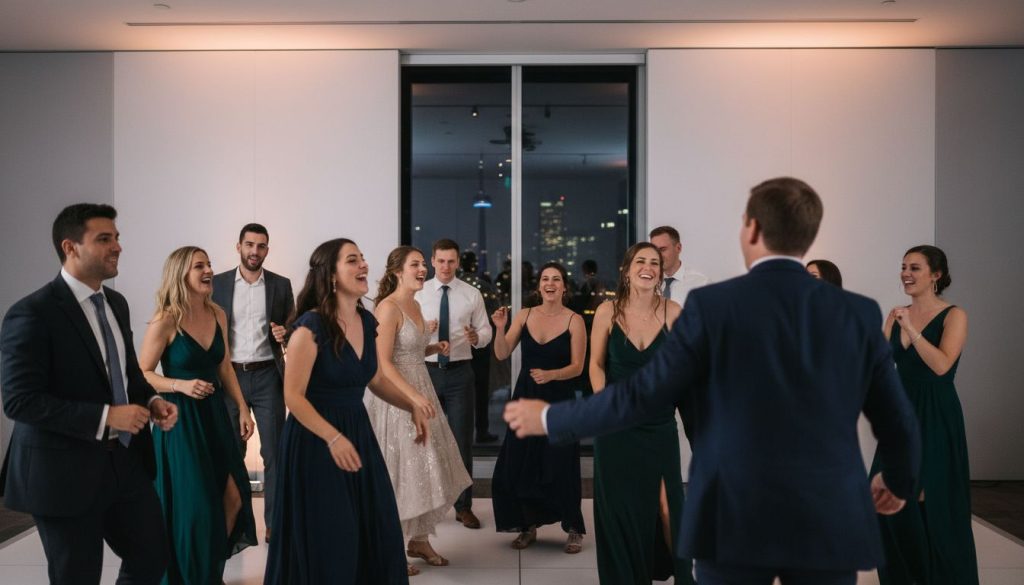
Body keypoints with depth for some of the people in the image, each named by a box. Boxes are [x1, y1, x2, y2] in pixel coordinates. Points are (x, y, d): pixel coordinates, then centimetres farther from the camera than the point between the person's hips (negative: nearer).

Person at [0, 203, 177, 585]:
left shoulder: (116, 303, 8)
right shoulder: (32, 313, -17)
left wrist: (151, 401, -2)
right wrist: (105, 417, -24)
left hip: (126, 460, 7)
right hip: (65, 471, -7)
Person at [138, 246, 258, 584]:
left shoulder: (217, 315, 4)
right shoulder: (165, 322, -14)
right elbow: (143, 374, -9)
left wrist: (242, 408, 8)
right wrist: (181, 385, -23)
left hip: (214, 413, 6)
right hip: (180, 418, -6)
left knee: (233, 497, 7)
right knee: (193, 505, 1)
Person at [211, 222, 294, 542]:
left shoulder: (281, 285, 5)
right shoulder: (218, 283, 5)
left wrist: (285, 333, -14)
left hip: (267, 375, -1)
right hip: (229, 375, 1)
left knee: (273, 451, 0)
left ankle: (275, 522, 8)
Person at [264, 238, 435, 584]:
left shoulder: (367, 321, 5)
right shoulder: (310, 326, -17)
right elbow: (293, 396, -18)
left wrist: (412, 405, 5)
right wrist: (333, 438, -26)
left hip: (358, 432, 7)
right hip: (315, 440, -7)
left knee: (376, 531, 10)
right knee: (328, 540, 2)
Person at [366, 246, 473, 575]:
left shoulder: (415, 305, 12)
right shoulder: (388, 307, -16)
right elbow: (383, 363, -20)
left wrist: (435, 348, 4)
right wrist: (415, 397, -26)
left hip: (419, 391, 9)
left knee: (425, 470, 14)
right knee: (400, 472, 0)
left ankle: (419, 540, 27)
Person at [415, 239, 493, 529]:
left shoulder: (472, 295, 2)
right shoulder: (418, 293, 3)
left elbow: (486, 331, 1)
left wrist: (477, 337, -22)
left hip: (460, 372, 0)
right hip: (427, 371, 1)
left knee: (462, 439, 4)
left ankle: (464, 506, 15)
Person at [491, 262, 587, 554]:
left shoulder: (574, 321, -6)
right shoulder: (524, 316, 3)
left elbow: (577, 366, -8)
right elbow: (502, 355, -1)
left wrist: (550, 375, -25)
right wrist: (500, 329, -18)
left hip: (559, 400, -3)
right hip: (526, 396, 3)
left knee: (560, 467, -2)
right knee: (519, 465, 5)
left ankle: (573, 529, 17)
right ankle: (529, 526, 24)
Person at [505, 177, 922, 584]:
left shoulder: (712, 305, -9)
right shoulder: (858, 313, 2)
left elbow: (641, 397, -8)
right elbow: (898, 422, 8)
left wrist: (550, 419, 6)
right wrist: (899, 480, 30)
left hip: (736, 521, -3)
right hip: (830, 522, 3)